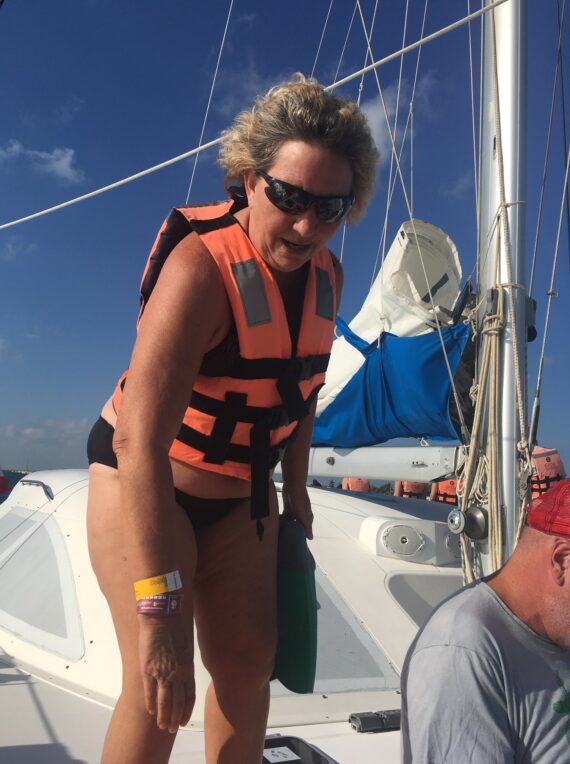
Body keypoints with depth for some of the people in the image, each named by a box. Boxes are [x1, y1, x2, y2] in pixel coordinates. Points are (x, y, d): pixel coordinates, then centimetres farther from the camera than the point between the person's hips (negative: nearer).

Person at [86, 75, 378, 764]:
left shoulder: (327, 276, -5)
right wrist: (158, 606, -35)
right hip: (143, 480, -6)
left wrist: (295, 484, 11)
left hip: (240, 489, 6)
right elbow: (141, 443, -34)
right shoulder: (201, 267, -28)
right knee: (160, 689, -8)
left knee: (247, 661, 10)